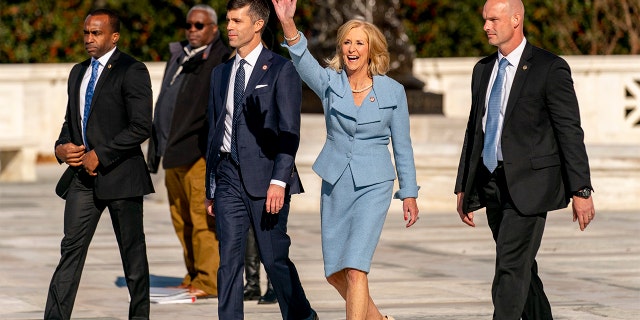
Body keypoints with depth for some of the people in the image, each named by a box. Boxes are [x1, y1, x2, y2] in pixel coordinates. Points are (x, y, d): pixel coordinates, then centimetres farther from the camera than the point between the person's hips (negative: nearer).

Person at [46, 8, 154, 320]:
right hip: (82, 176, 6)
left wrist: (100, 156, -16)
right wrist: (62, 147, 2)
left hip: (119, 174, -6)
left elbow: (141, 127, -15)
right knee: (71, 247, -3)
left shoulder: (131, 71, -7)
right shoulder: (78, 72, 16)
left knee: (133, 252, 5)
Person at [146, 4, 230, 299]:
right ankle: (194, 277, 17)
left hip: (200, 153, -8)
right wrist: (156, 150, 22)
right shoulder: (177, 58, 21)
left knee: (203, 216, -10)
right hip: (173, 153, 8)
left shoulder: (223, 59, -2)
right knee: (181, 219, 10)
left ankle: (208, 280, -9)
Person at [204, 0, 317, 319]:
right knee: (228, 260, -1)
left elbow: (289, 132, -9)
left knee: (274, 258, 1)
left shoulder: (281, 70, -3)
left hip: (264, 177, -5)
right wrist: (211, 188, 17)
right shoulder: (221, 73, 15)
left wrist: (279, 181, -18)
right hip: (229, 177, 5)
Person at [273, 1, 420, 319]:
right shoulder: (330, 83, -2)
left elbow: (402, 146, 4)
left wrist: (409, 193, 4)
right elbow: (303, 60, -23)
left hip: (373, 186, -3)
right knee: (335, 273, 12)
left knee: (355, 269, -16)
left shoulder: (392, 91, -3)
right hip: (335, 184, 4)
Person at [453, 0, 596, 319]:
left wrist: (581, 191, -13)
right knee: (521, 267, 13)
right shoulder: (483, 69, 12)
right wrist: (463, 188, 16)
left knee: (511, 268, -13)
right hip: (493, 184, 7)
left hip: (528, 184, -7)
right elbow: (474, 130, 18)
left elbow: (571, 133, -9)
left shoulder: (550, 68, -8)